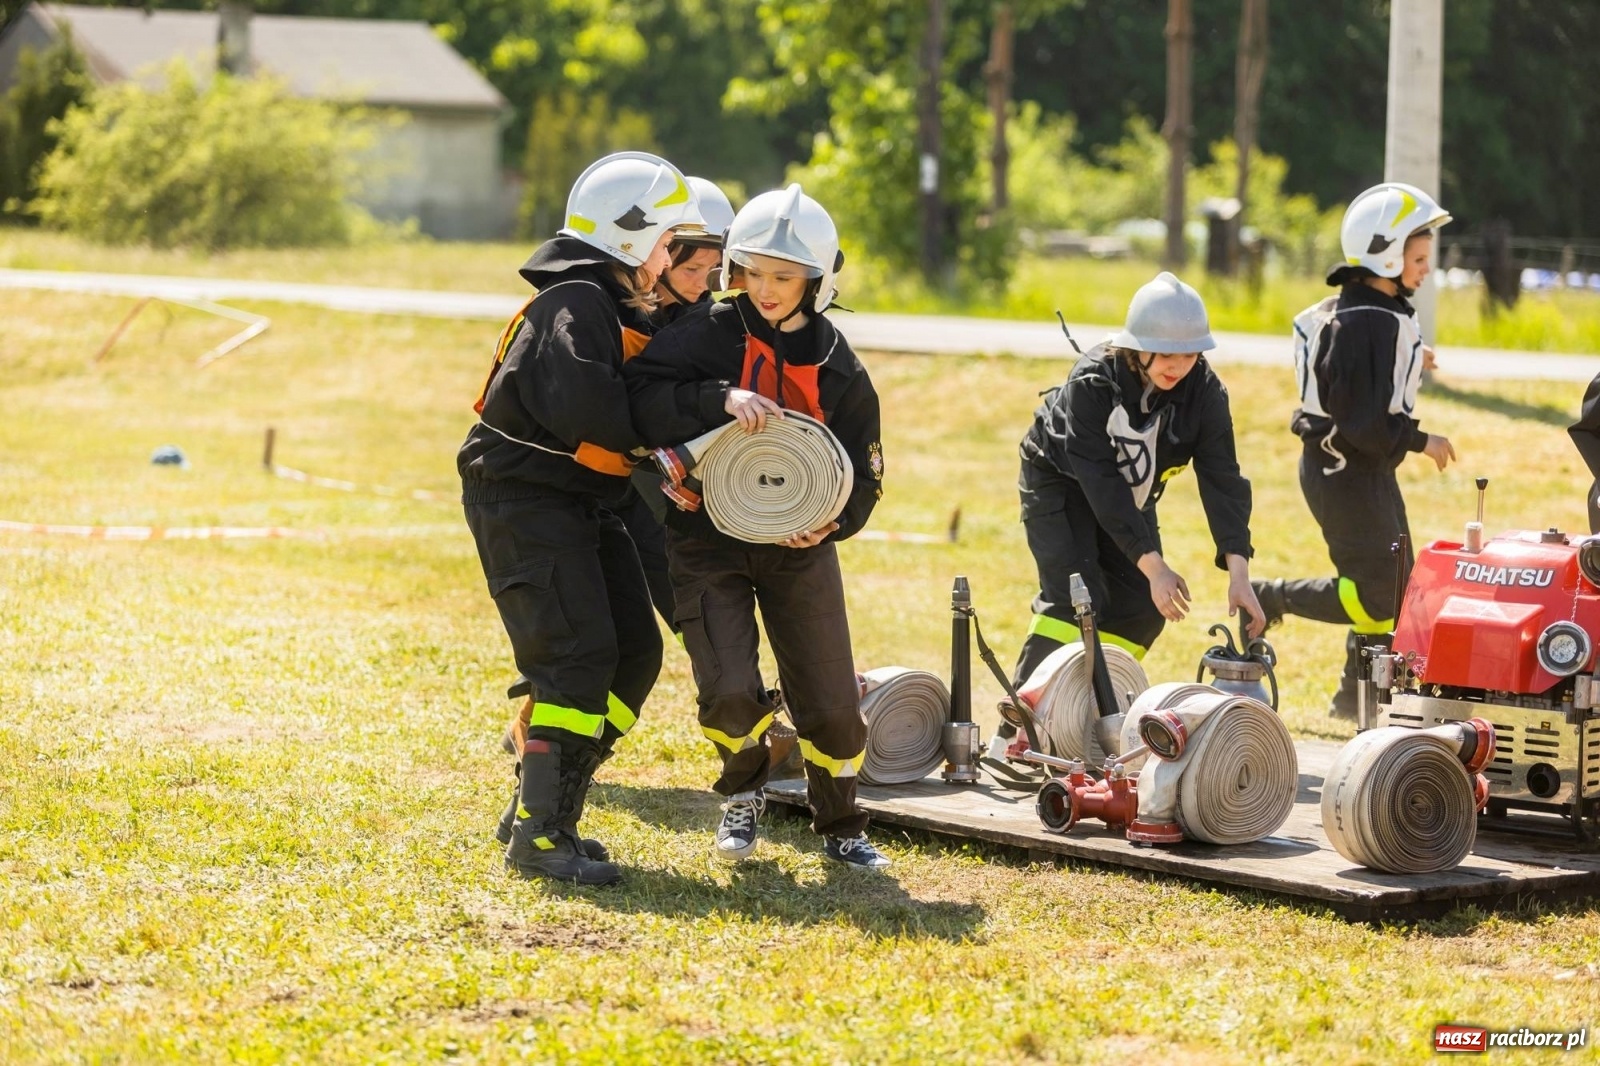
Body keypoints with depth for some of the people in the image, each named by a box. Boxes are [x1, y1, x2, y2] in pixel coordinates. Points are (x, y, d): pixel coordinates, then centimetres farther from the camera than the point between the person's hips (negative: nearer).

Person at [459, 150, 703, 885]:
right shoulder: (575, 304, -16)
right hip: (525, 500, -10)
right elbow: (583, 409, -30)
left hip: (579, 504, 10)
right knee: (579, 656, -16)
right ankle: (538, 838, -13)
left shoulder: (620, 309, 17)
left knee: (635, 653, 6)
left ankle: (547, 807, 13)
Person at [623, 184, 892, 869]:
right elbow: (639, 394, -20)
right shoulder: (709, 335, -8)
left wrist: (831, 521, -18)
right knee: (729, 691, -17)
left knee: (831, 702, 2)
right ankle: (743, 793, 17)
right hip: (708, 536, -2)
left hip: (798, 548, 2)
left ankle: (839, 825, 29)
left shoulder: (837, 369, -2)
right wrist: (722, 399, -32)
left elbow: (863, 474, 2)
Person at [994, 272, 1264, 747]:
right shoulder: (1092, 382, -34)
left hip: (1131, 493, 6)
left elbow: (1221, 478, -26)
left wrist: (1238, 571, -36)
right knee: (1076, 599, -21)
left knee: (1143, 609, -5)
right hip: (1061, 482, -5)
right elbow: (1101, 483, -36)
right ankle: (1013, 731, -19)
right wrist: (1154, 566, -40)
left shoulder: (1203, 389, -22)